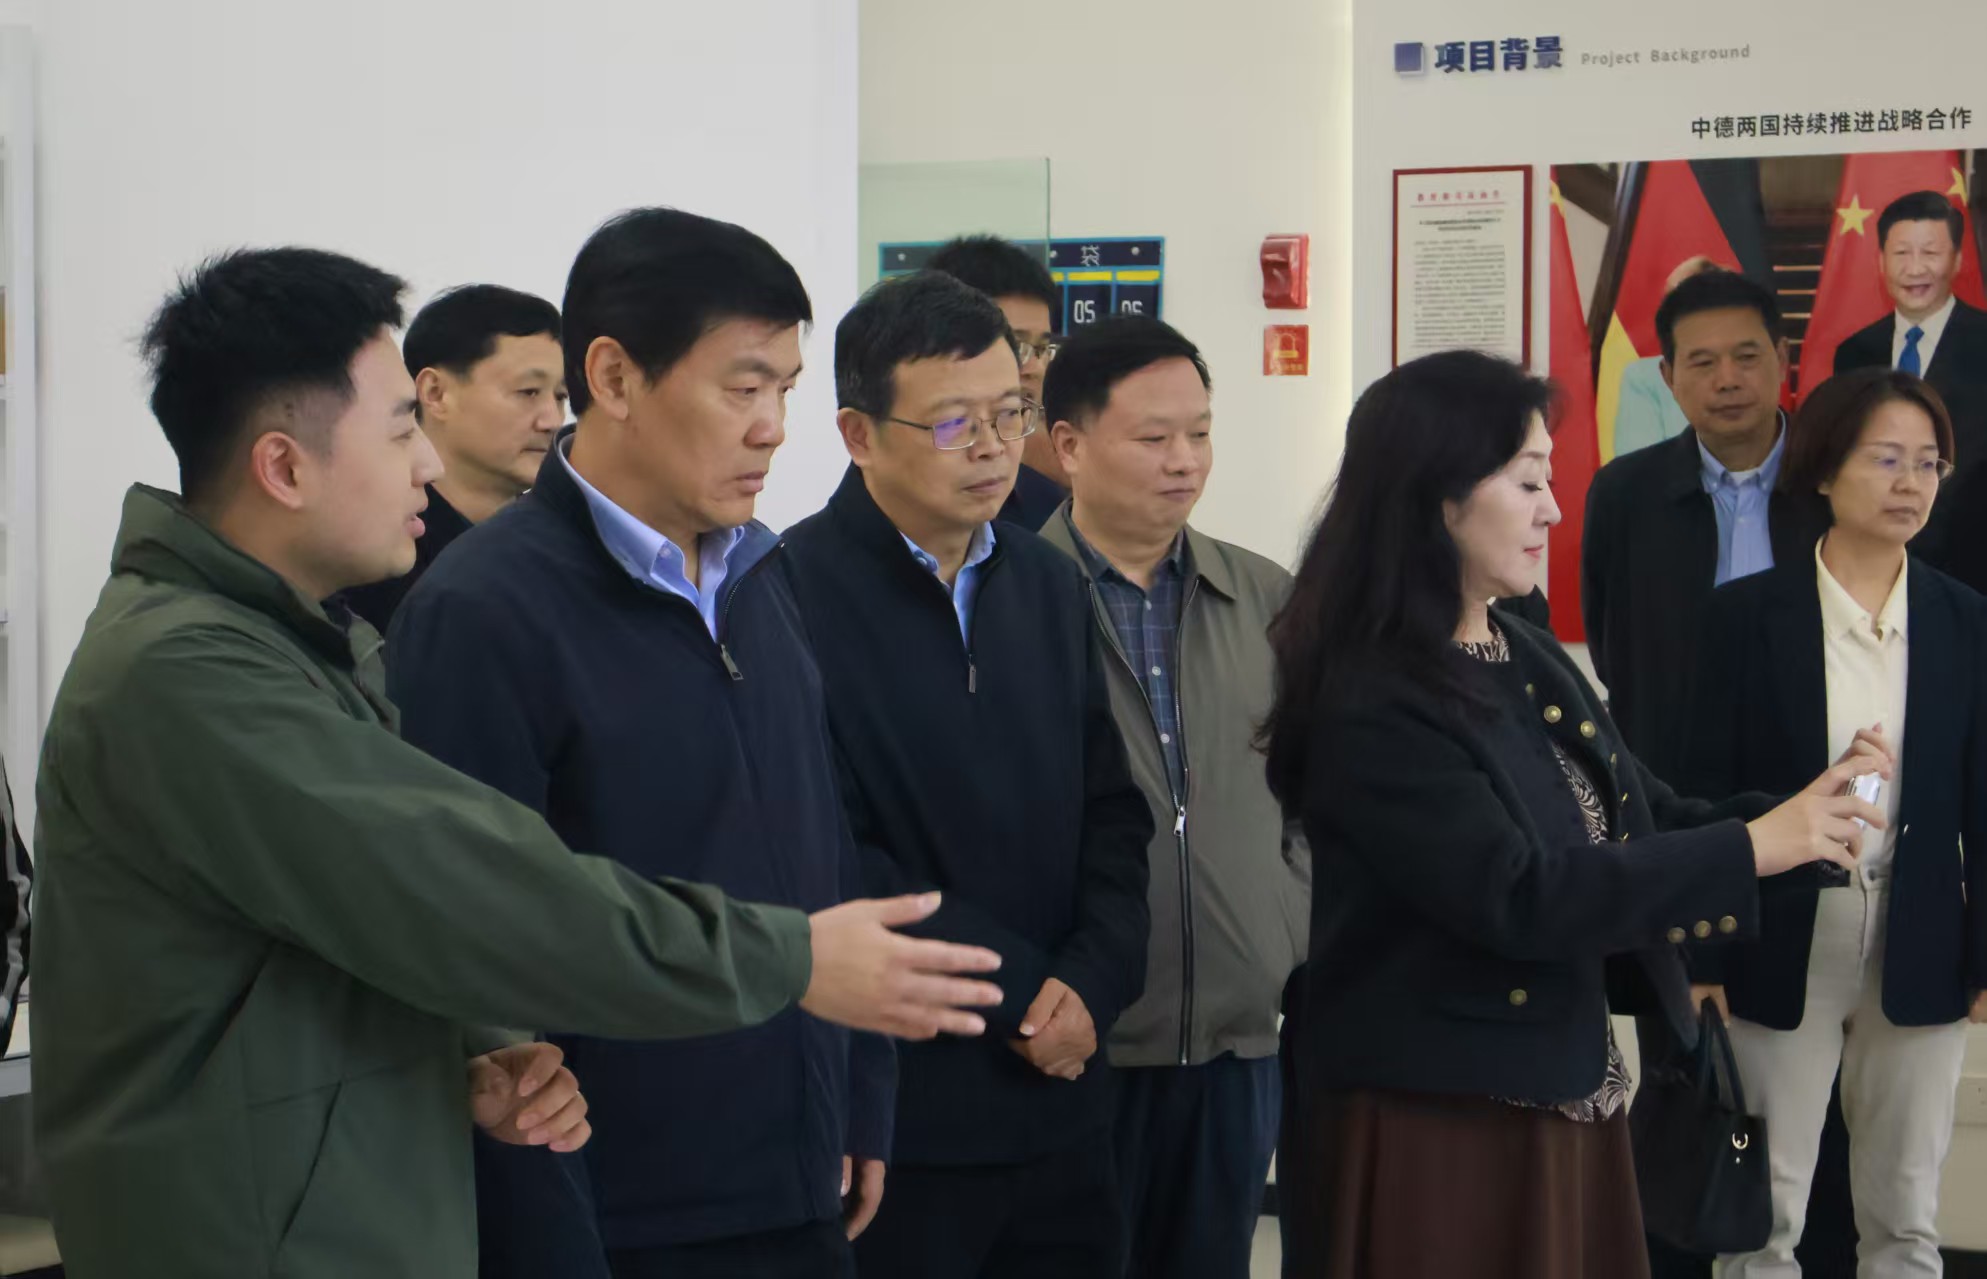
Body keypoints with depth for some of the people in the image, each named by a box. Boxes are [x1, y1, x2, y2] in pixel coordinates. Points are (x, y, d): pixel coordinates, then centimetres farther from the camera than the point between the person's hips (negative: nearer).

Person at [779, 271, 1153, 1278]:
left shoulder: (1049, 585, 12)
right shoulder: (794, 590, -10)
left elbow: (1112, 816, 13)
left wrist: (1090, 985, -4)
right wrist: (1021, 992, -10)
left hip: (1057, 1107, 6)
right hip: (891, 1112, -6)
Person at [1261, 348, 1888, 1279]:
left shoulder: (1531, 661, 8)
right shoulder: (1369, 708, -19)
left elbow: (1641, 819, 10)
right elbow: (1513, 895, -25)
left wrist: (1795, 817, -8)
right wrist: (1749, 849, -22)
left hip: (1561, 1103, 8)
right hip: (1433, 1124, -8)